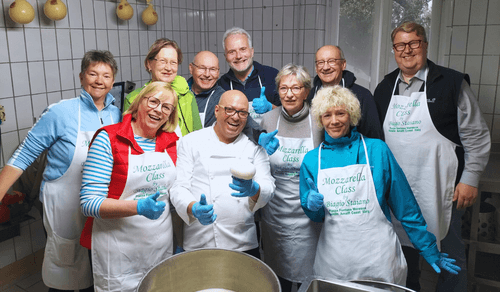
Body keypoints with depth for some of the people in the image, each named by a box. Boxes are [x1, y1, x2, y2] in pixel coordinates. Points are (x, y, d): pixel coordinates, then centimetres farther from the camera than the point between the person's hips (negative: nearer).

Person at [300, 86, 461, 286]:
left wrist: (428, 248, 3)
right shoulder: (312, 160, 0)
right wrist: (311, 204, -14)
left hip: (379, 257, -1)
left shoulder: (377, 150, -5)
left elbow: (405, 205, 1)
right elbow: (315, 216, 8)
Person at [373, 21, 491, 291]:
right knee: (404, 250, 16)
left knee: (449, 255, 7)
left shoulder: (452, 82, -5)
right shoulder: (384, 88, 8)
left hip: (442, 189, -3)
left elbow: (476, 136, -3)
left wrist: (470, 179, -8)